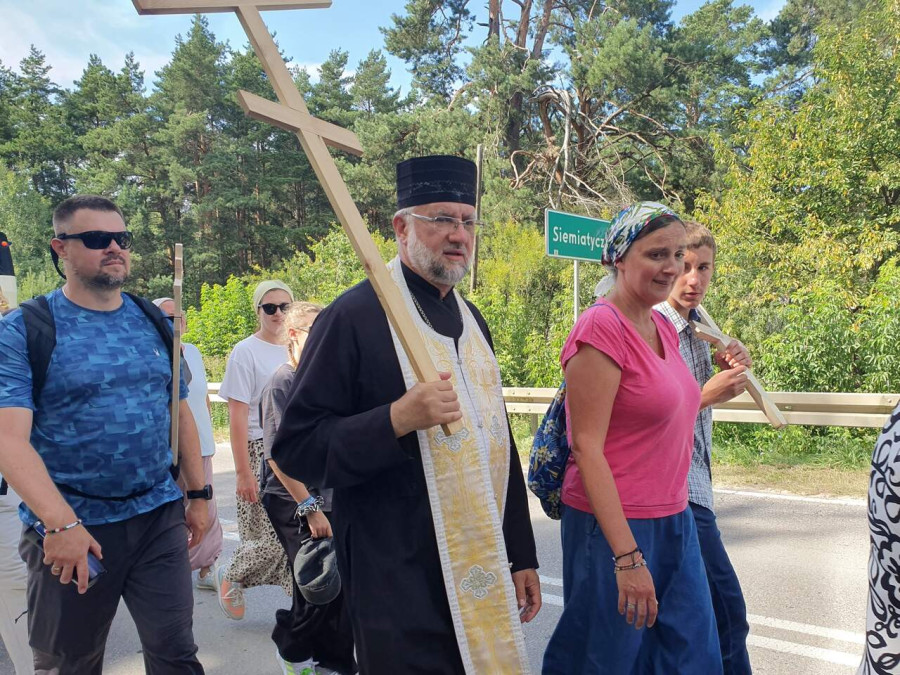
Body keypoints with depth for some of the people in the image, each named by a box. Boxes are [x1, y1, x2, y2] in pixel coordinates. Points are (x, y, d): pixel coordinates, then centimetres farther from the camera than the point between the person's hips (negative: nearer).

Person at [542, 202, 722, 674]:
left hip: (674, 523, 8)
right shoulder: (602, 328, -16)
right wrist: (628, 557, -21)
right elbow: (586, 447, -20)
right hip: (615, 528, -8)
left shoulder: (664, 328, 9)